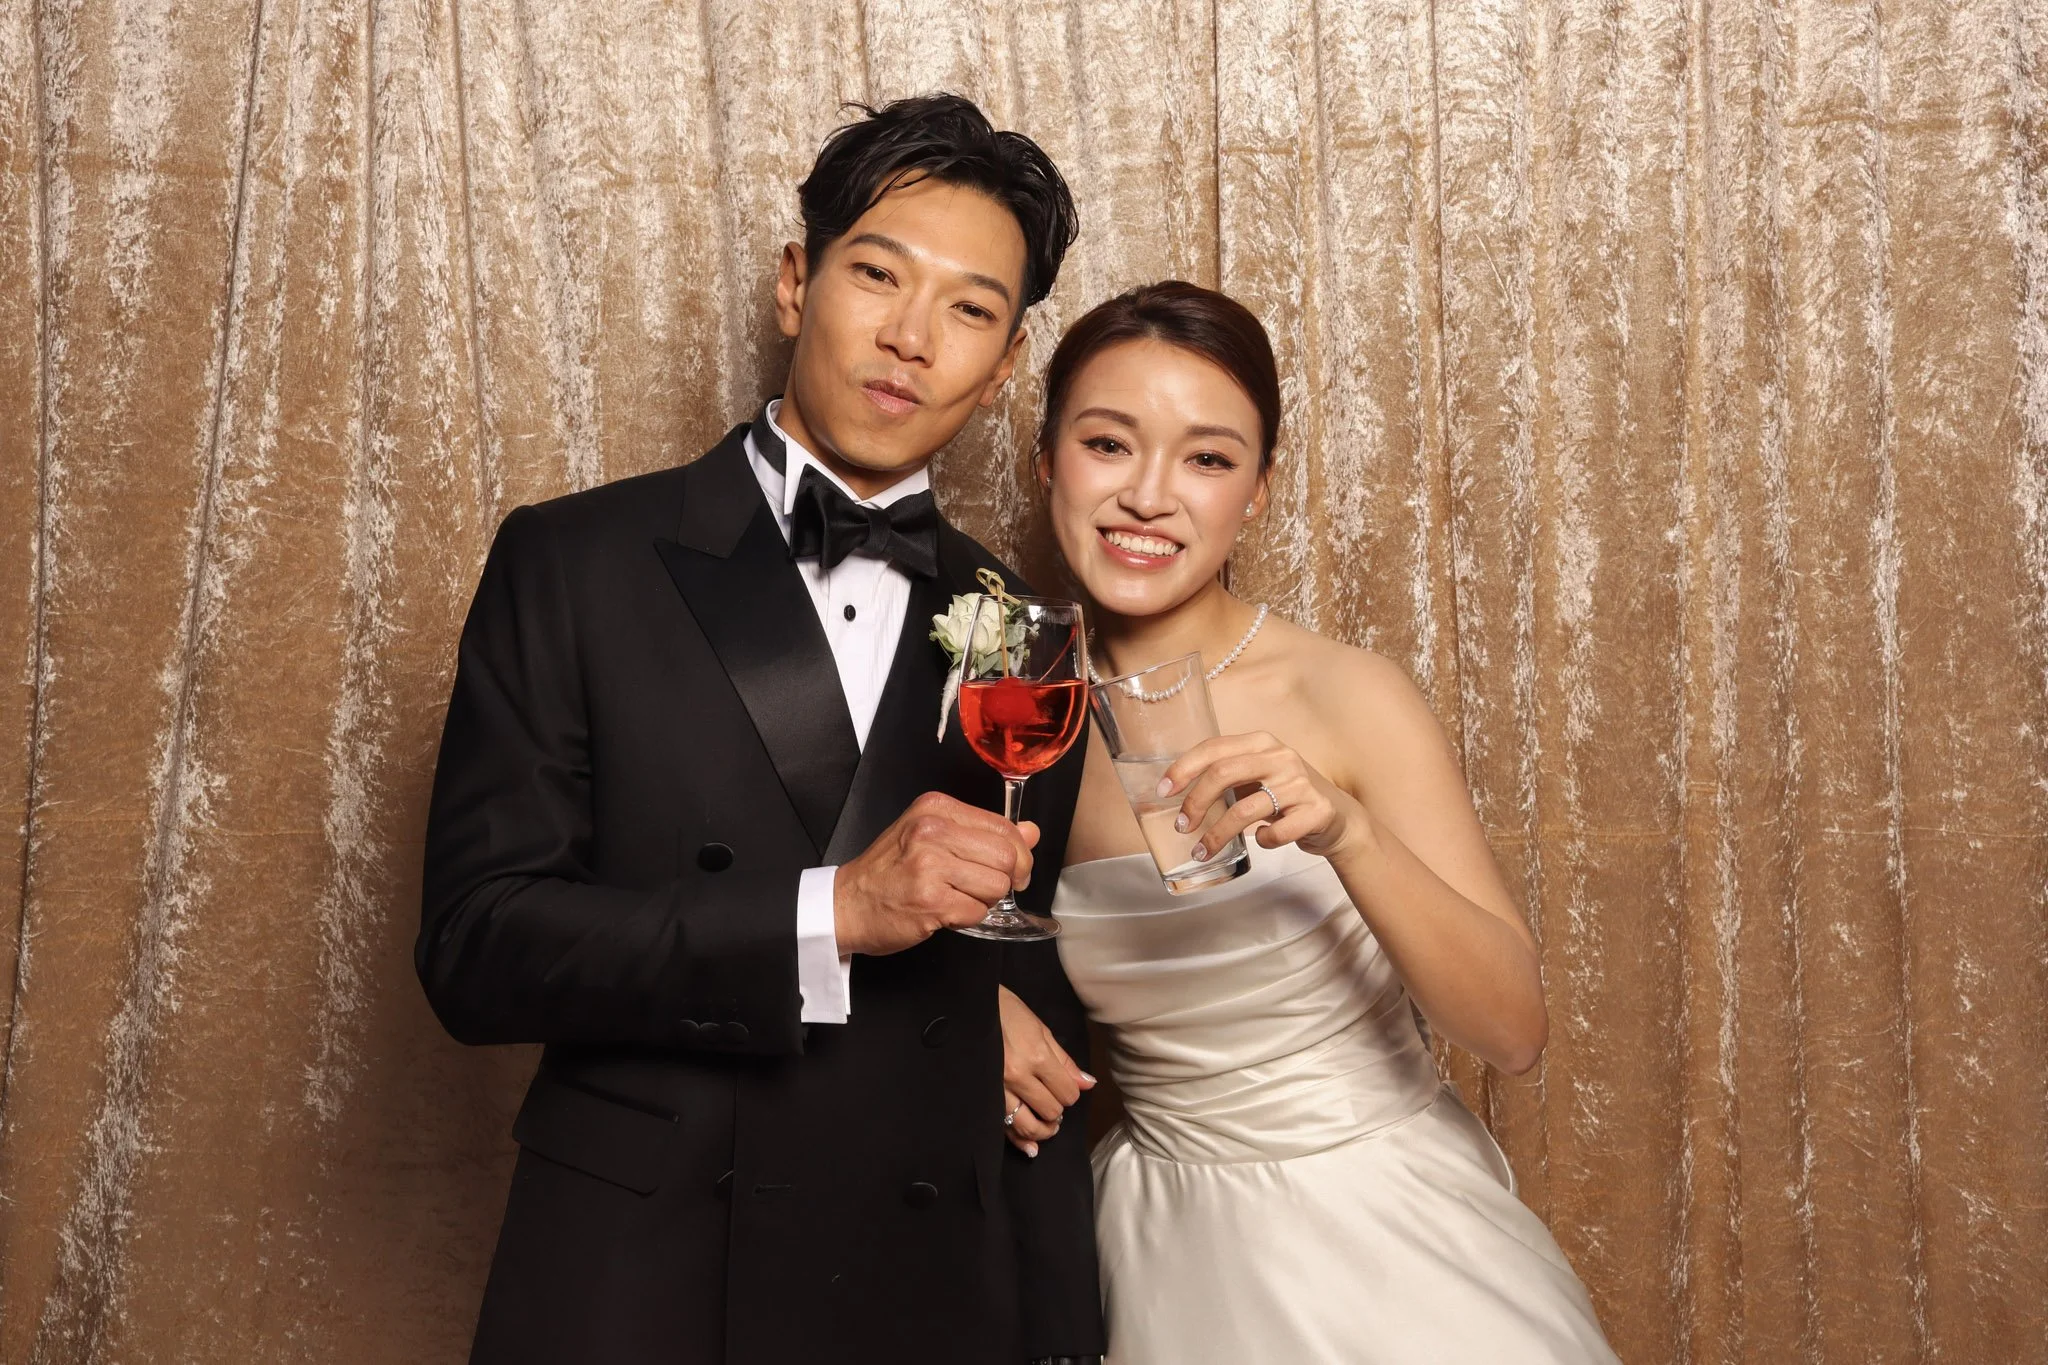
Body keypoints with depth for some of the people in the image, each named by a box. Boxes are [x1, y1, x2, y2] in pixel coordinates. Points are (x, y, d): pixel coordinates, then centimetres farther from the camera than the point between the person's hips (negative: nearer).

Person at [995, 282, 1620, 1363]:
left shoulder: (1345, 697, -16)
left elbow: (1514, 1028, -19)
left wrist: (1347, 833, -33)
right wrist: (983, 1005, -10)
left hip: (1384, 1234, -3)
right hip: (1166, 1248, 3)